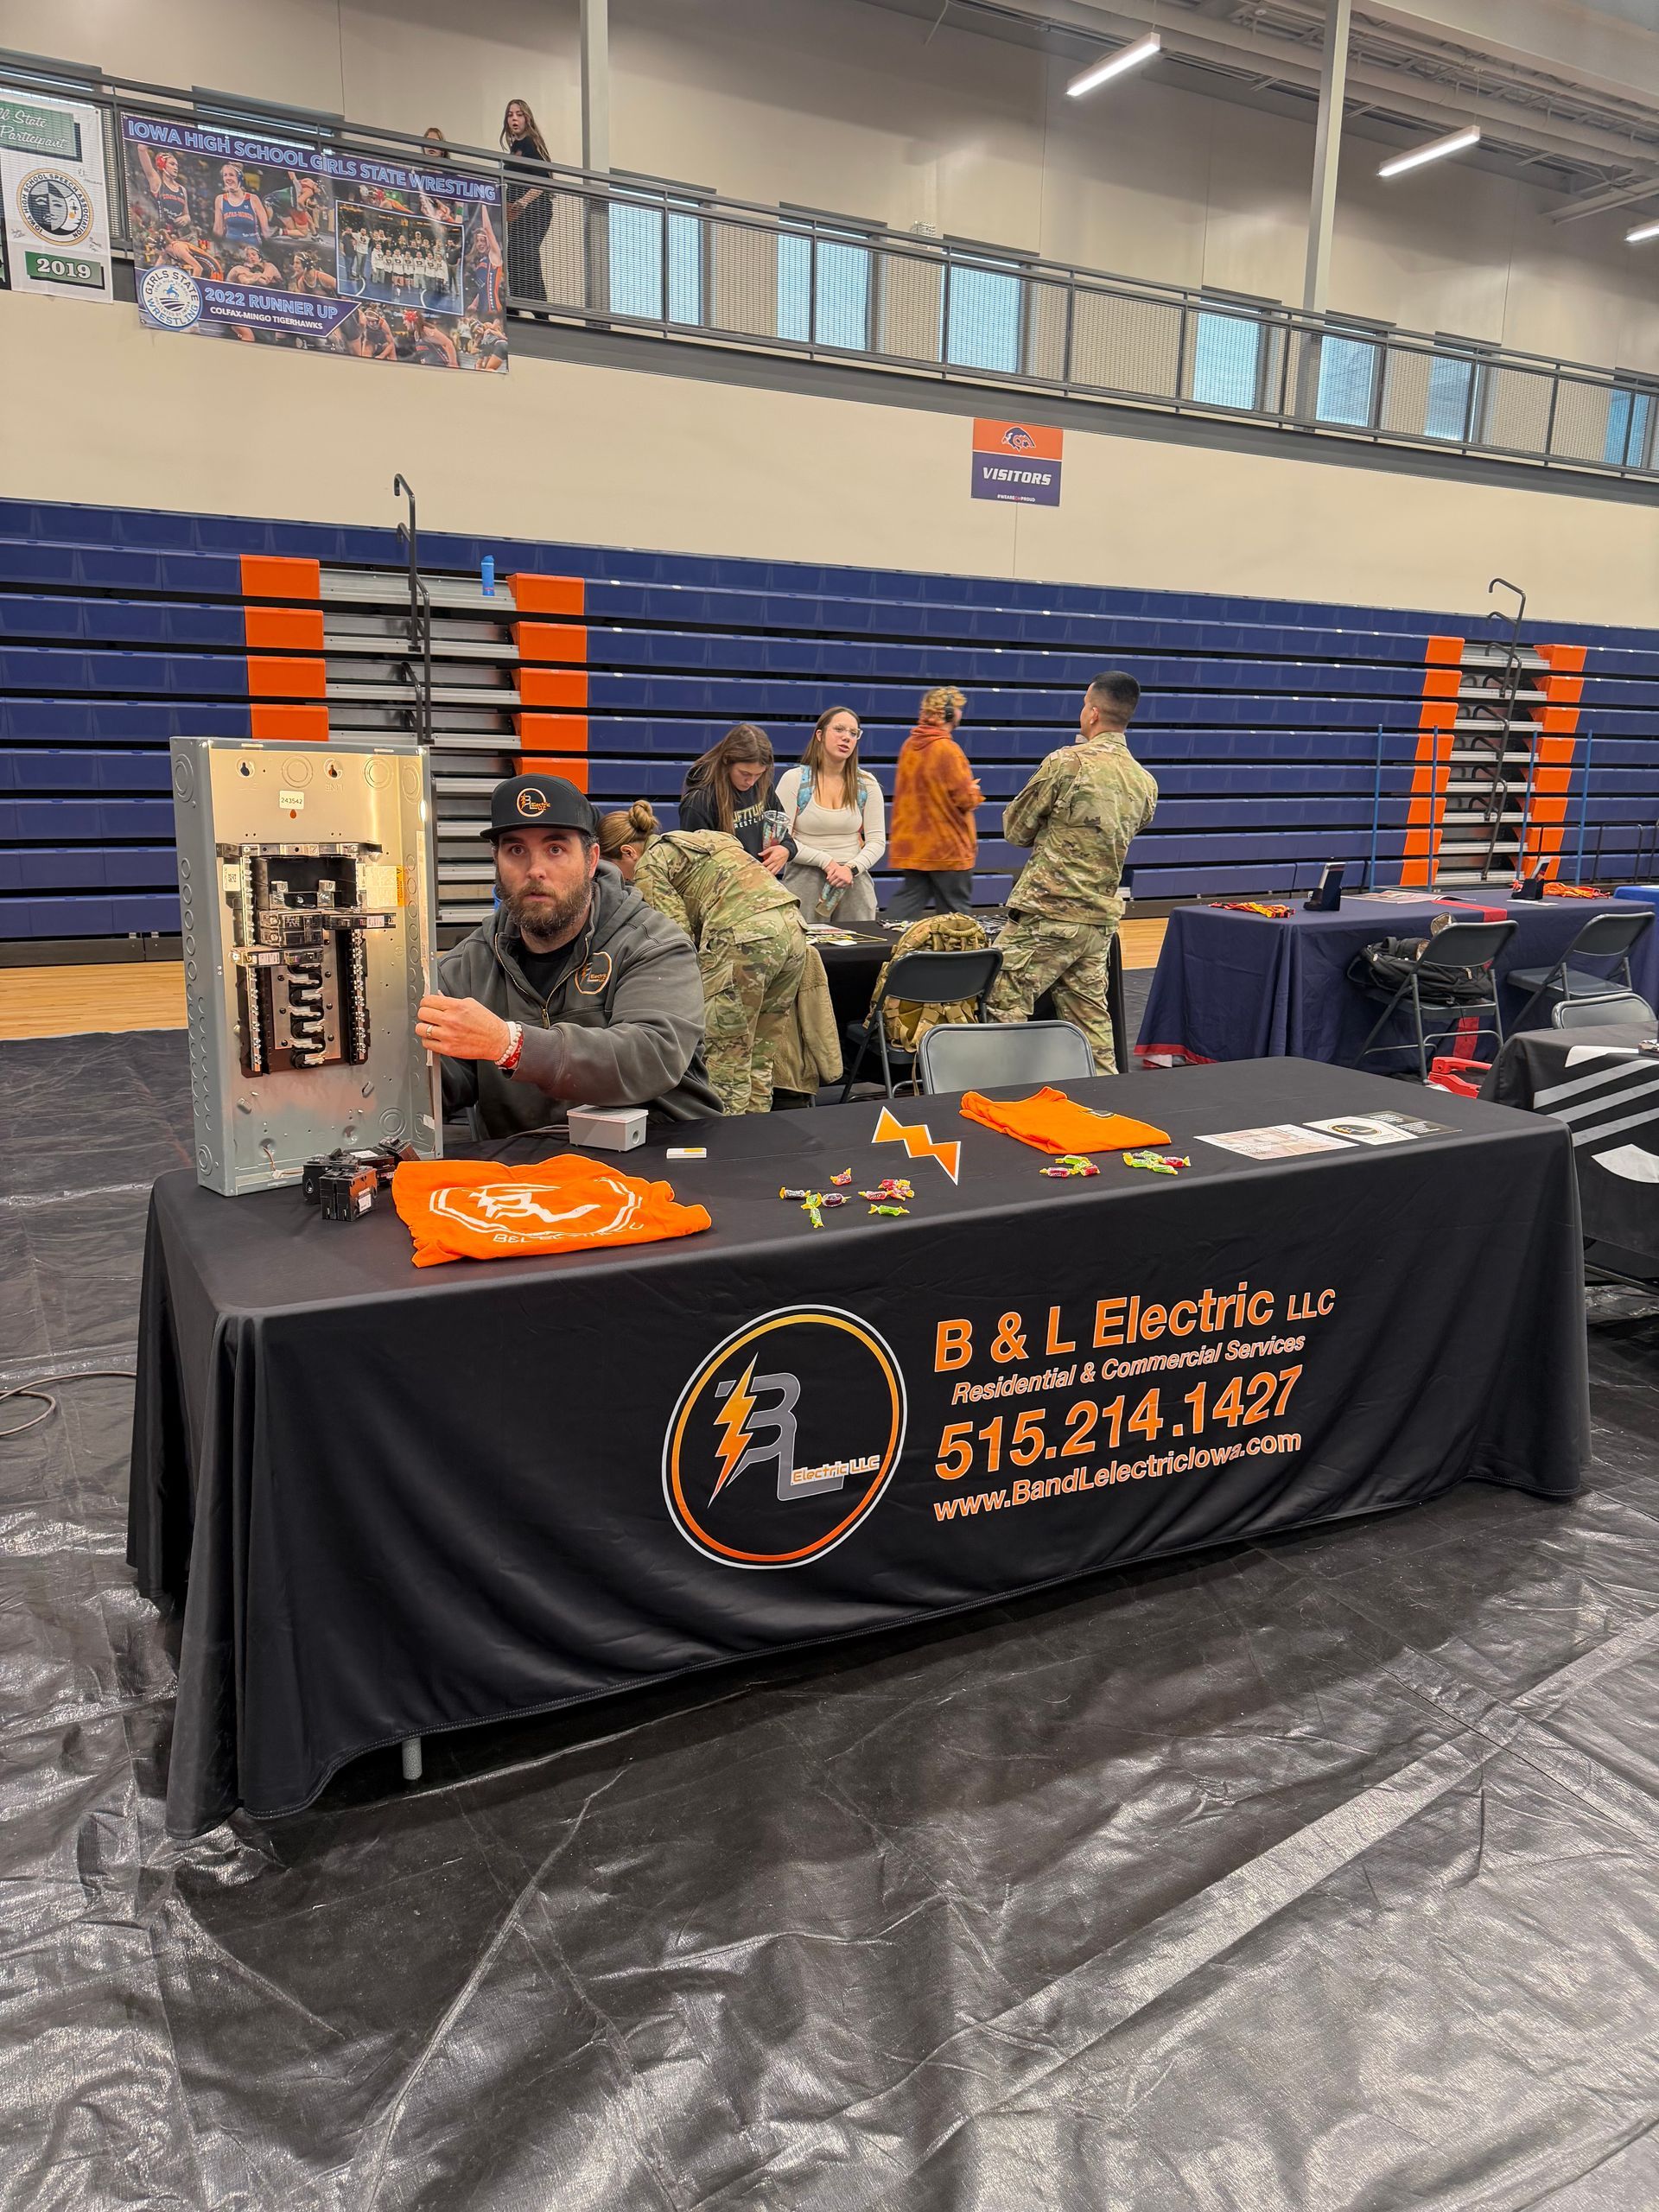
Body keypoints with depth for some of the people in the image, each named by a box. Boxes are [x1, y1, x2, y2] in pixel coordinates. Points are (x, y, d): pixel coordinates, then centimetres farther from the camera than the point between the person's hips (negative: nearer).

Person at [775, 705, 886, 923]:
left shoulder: (866, 783, 7)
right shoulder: (794, 780, -1)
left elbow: (877, 841, 4)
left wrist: (852, 868, -15)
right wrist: (825, 862, -15)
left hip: (854, 882, 2)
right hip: (804, 881, -2)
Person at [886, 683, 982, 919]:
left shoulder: (909, 745, 6)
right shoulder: (948, 750, -17)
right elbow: (966, 800, -19)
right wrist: (974, 791, 3)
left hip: (911, 844, 7)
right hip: (948, 847, -7)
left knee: (909, 902, 10)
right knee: (955, 912, 4)